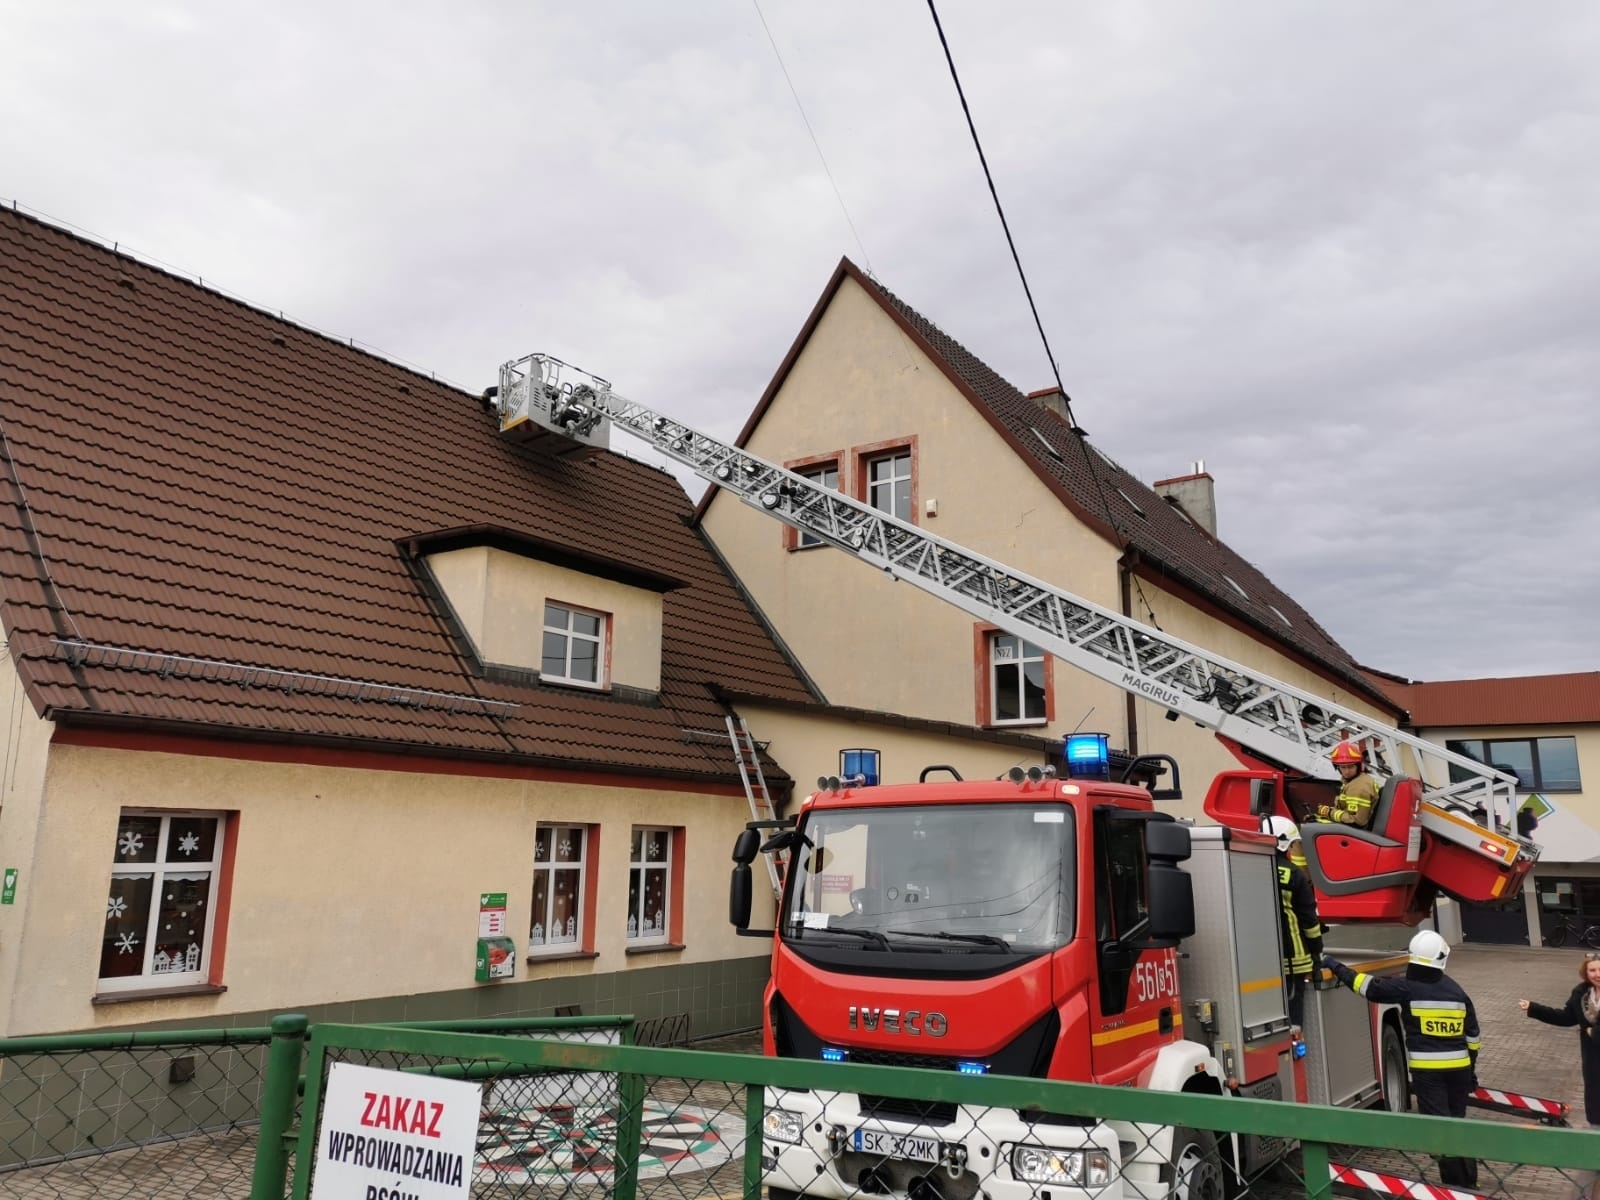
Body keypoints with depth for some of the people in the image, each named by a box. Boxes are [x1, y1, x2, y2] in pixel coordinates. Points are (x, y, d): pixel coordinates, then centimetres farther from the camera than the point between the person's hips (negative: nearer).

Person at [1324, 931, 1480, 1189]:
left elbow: (1370, 987, -13)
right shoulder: (1458, 992, 4)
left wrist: (1336, 968, -4)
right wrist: (1472, 1069, 21)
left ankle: (1457, 1183, 1)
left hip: (1427, 1070, -5)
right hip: (1458, 1068, 5)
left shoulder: (1407, 989, -11)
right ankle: (1469, 1179, 28)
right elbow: (1472, 1036, 11)